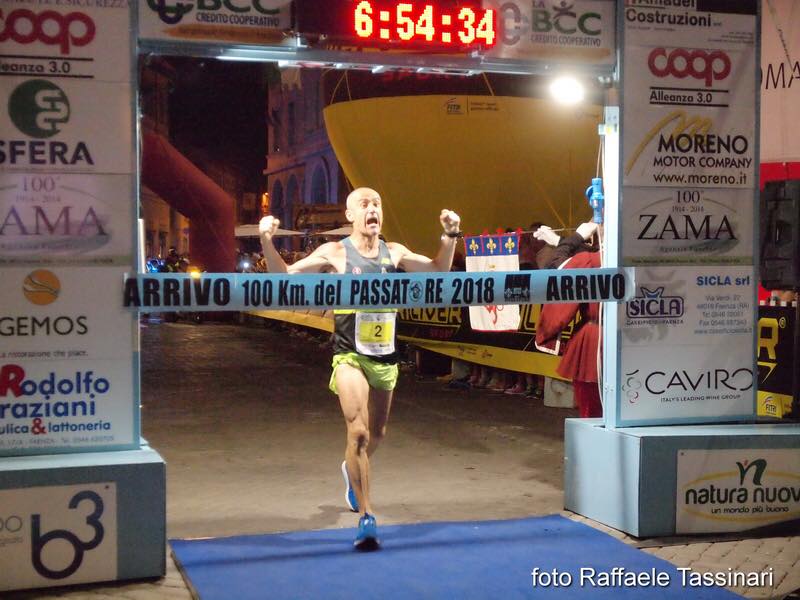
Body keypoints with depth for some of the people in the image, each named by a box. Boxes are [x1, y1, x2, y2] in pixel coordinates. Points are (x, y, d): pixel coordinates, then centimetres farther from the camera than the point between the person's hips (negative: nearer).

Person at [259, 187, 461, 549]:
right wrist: (267, 242, -23)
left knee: (376, 433, 19)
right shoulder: (334, 253, -7)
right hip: (350, 356, -5)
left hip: (385, 357, 5)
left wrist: (450, 236, 2)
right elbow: (283, 275, -8)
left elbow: (439, 270, 15)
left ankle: (352, 471, 52)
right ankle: (366, 517, -11)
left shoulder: (394, 253, 4)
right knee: (358, 431, -18)